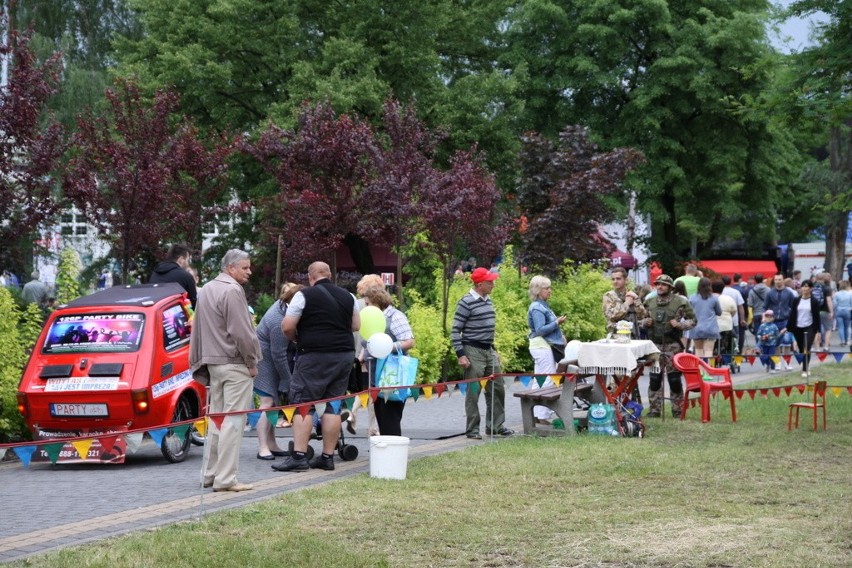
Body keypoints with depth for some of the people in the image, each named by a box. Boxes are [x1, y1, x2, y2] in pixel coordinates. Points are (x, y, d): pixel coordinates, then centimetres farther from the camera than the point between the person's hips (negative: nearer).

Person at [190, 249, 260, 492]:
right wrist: (252, 362, -9)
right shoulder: (232, 291, -15)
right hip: (235, 364, -9)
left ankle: (211, 474, 19)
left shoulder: (208, 290, 15)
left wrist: (200, 360, 20)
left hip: (213, 362, 9)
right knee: (233, 421, -8)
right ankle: (225, 478, -10)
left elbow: (198, 330, 19)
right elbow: (241, 332, -19)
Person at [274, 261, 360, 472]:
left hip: (315, 355, -6)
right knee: (332, 405, 8)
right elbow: (356, 326, 19)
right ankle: (328, 457, 9)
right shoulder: (347, 296, 12)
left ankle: (299, 456, -12)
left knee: (302, 403, -4)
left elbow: (287, 327, -8)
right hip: (344, 355, 6)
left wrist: (297, 339, 11)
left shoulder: (304, 295, -6)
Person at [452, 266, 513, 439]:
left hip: (488, 350, 8)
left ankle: (495, 425, 19)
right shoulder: (466, 302, -12)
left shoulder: (488, 301, 12)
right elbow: (455, 331, -12)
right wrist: (460, 354, -17)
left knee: (497, 389, 9)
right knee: (473, 392, -3)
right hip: (473, 351, -8)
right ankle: (472, 429, 3)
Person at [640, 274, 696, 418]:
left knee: (674, 378, 0)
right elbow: (641, 321, 21)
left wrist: (679, 324, -12)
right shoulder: (650, 302, 10)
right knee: (655, 378, 3)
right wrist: (645, 322, -1)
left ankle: (677, 409, 10)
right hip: (654, 345, 3)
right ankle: (654, 409, 10)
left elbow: (692, 320, 3)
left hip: (672, 345, -3)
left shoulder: (680, 302, -2)